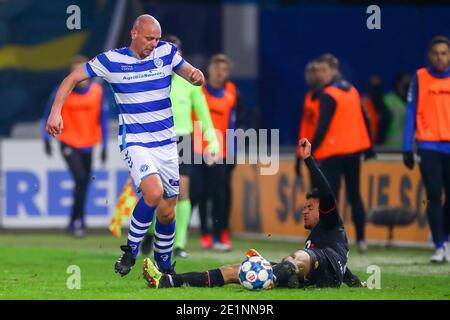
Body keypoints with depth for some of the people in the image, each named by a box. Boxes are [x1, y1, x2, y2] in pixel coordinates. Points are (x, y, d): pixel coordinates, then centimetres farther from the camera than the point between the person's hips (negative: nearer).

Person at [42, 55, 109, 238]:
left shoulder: (97, 91, -3)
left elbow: (103, 119, 4)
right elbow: (49, 114, 3)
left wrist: (104, 146, 2)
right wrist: (46, 139, 1)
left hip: (87, 145, 3)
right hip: (68, 144, -3)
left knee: (84, 183, 7)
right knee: (81, 178, -17)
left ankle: (75, 222, 24)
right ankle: (78, 221, -7)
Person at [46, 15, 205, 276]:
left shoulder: (166, 52, 0)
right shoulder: (112, 60, -7)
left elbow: (191, 75, 11)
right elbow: (73, 78, 0)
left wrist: (196, 76, -14)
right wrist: (56, 112, -11)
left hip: (166, 143, 4)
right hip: (135, 143, -4)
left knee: (167, 211, 8)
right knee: (154, 192, -29)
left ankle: (165, 267, 29)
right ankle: (132, 249, -10)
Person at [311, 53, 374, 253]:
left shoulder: (328, 95, -13)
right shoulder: (352, 90, 11)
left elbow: (323, 127, -19)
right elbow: (364, 120, 15)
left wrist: (312, 150, -18)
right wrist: (368, 147, 20)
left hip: (333, 153, -8)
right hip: (354, 150, 8)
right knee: (354, 196, 15)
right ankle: (361, 240, 15)